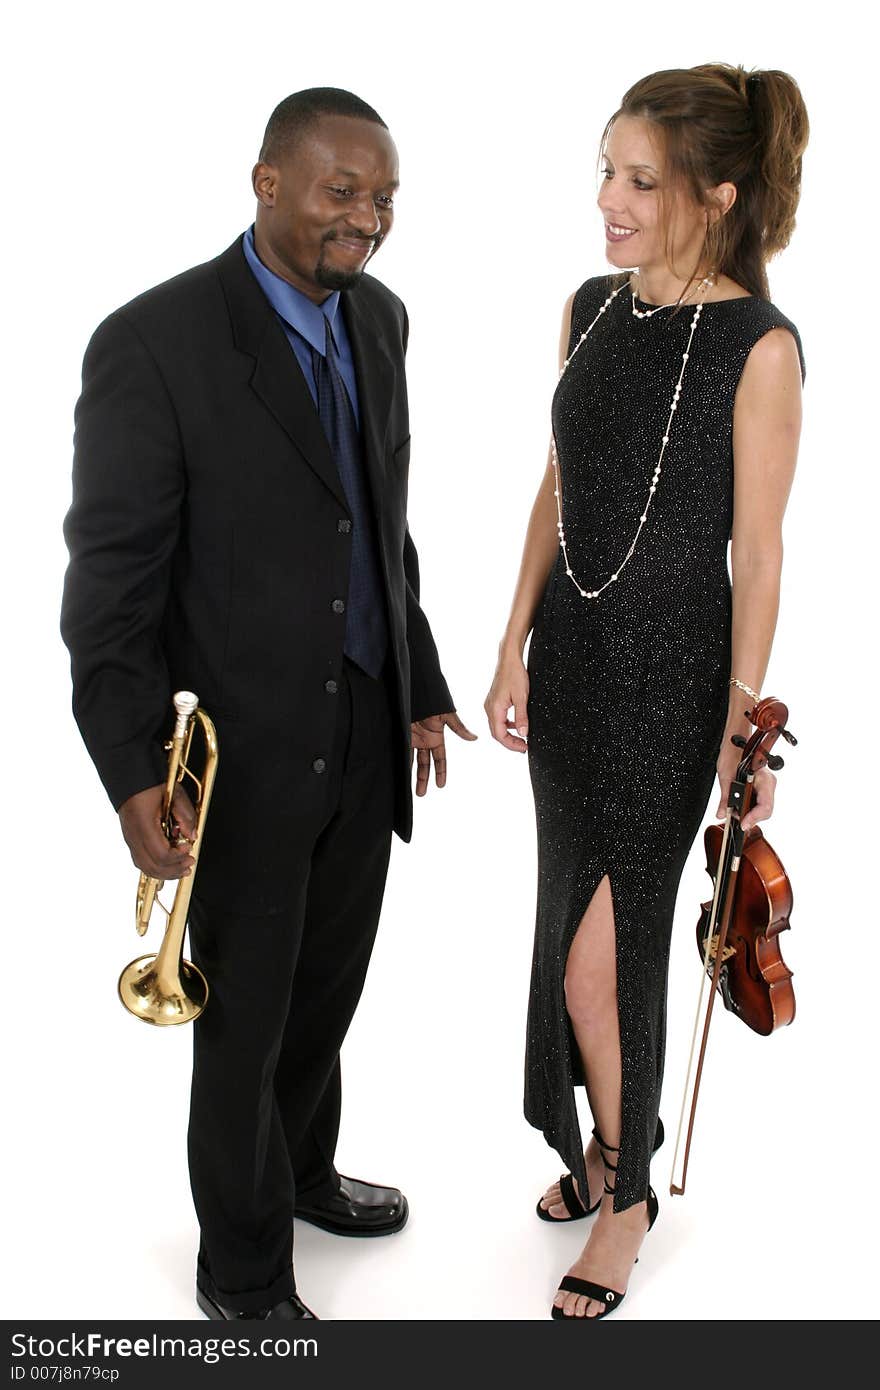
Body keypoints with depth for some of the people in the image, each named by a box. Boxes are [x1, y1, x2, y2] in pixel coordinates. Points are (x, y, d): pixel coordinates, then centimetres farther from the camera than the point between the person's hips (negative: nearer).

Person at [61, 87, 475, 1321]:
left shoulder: (380, 321, 5)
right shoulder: (153, 342, -17)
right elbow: (110, 576, -16)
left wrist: (420, 685, 16)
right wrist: (134, 771, -21)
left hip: (366, 735, 6)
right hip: (241, 751, -6)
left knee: (329, 987, 21)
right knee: (245, 1017, 10)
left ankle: (302, 1172, 47)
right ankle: (245, 1274, 31)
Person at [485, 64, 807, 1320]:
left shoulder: (758, 346, -15)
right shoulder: (590, 309, 4)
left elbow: (757, 552, -12)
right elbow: (558, 490, 10)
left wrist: (746, 725, -10)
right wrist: (516, 646, 8)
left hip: (672, 673, -6)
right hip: (573, 655, 6)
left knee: (600, 956, -1)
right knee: (575, 923, 16)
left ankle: (627, 1189, 22)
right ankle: (602, 1141, 38)